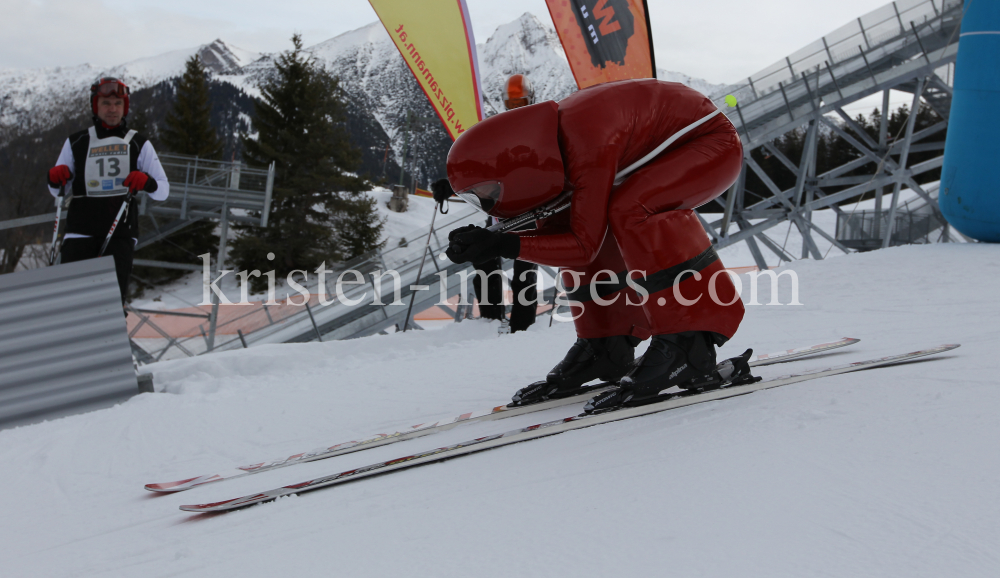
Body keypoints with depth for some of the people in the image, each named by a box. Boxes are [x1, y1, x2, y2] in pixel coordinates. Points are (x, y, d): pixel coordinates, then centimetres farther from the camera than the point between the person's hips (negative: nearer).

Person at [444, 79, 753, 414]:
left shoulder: (587, 147, -34)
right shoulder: (544, 148, -7)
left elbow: (584, 246, -27)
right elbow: (557, 233, 3)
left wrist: (503, 245, -29)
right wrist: (485, 242, -13)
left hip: (713, 142, -9)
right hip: (671, 148, 9)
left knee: (631, 210, -33)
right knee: (571, 224, 1)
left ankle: (689, 343, -28)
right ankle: (605, 347, 7)